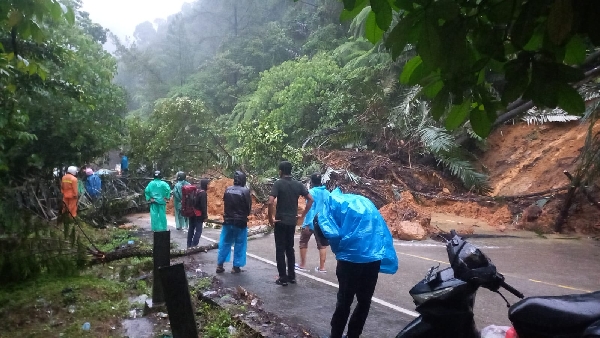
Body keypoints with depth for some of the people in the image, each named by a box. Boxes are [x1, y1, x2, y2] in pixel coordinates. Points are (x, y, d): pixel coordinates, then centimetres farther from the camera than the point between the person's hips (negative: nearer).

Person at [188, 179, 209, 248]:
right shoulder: (203, 193, -16)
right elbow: (203, 206, -19)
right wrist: (205, 216, -14)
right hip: (199, 215, -9)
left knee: (191, 229, 15)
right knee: (198, 230, -2)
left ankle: (189, 245, 22)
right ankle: (194, 245, -4)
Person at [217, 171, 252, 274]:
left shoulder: (227, 190, -1)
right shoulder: (245, 191, -14)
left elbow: (225, 203, 6)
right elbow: (249, 206, -8)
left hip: (228, 221, 4)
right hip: (240, 222, -4)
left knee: (225, 243, 15)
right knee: (239, 245, 9)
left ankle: (219, 265, 19)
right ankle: (236, 266, 13)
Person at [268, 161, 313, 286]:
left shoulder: (278, 183, -10)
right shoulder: (298, 184, 4)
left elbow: (270, 202, -21)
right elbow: (310, 199, 3)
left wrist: (270, 218, -10)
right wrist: (303, 215, 9)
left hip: (280, 221, -5)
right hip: (292, 221, 5)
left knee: (280, 250, 4)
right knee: (290, 249, 16)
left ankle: (283, 278, 6)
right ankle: (291, 276, 20)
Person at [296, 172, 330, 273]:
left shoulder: (311, 192, -12)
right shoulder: (327, 193, 4)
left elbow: (310, 208, -18)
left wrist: (308, 223, -18)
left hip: (311, 222, -4)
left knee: (303, 243, 14)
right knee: (322, 245, 11)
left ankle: (302, 265, 22)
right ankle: (321, 267, 13)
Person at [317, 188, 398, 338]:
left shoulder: (333, 202, 8)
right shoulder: (364, 202, 25)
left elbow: (332, 234, -7)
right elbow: (382, 230, 18)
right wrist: (383, 256, 17)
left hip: (352, 257, -5)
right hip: (374, 258, 5)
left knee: (344, 301, 11)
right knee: (364, 301, 17)